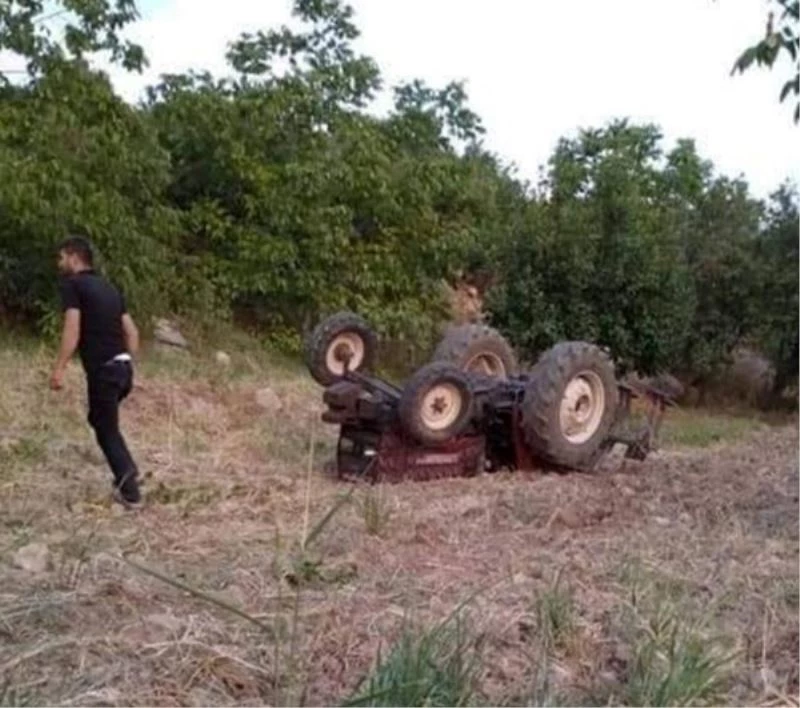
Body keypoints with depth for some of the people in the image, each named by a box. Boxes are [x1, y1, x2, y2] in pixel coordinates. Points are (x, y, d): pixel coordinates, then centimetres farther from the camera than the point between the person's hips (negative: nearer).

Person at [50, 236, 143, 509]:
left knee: (107, 430, 6)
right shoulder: (108, 287, 18)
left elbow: (72, 330, -16)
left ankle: (130, 491, 7)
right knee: (101, 419, 27)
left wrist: (59, 368, -16)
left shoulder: (72, 284, -4)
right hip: (123, 367, 7)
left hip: (102, 370, -7)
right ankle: (128, 472, 24)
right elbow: (131, 331, 16)